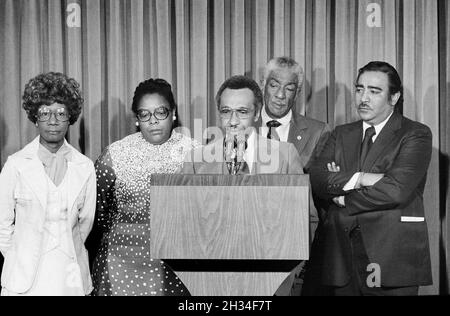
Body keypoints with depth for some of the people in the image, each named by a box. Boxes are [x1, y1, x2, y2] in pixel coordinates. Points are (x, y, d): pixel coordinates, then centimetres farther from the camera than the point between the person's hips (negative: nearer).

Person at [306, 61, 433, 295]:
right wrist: (358, 178, -14)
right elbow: (316, 179, 1)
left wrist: (343, 198, -4)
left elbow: (397, 189, -14)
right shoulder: (341, 134, 17)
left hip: (392, 257, -4)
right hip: (341, 255, 4)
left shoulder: (416, 135, 1)